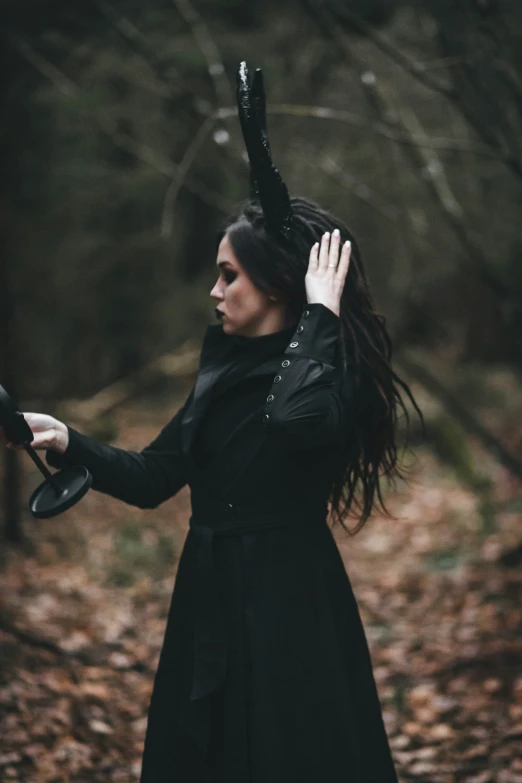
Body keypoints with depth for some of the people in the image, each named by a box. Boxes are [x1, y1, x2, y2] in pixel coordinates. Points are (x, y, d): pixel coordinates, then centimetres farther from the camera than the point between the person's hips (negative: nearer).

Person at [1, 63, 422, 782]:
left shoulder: (332, 373, -13)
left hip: (289, 604, -8)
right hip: (209, 597, 8)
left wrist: (321, 312, -26)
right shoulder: (225, 365, 9)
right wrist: (71, 444, -4)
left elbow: (294, 416, -39)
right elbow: (154, 477, 11)